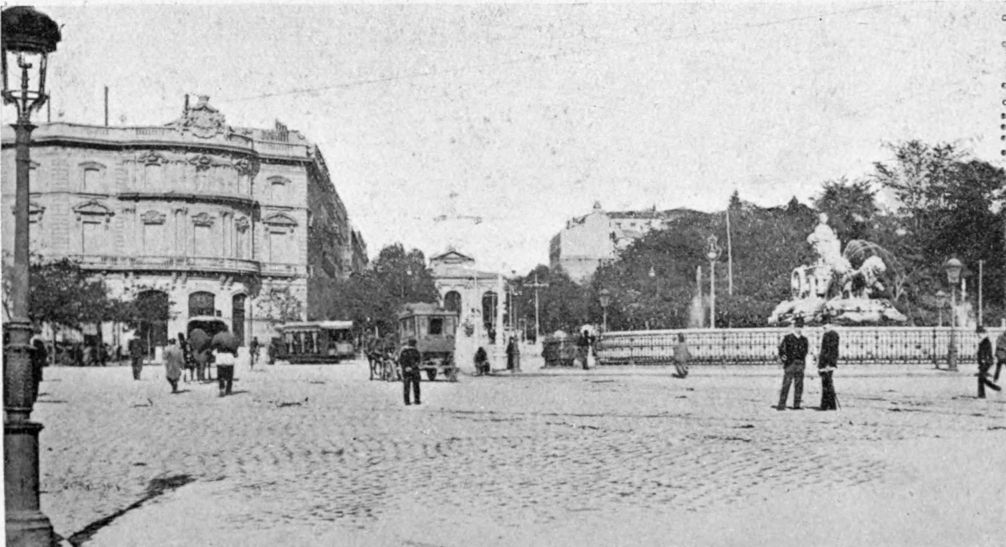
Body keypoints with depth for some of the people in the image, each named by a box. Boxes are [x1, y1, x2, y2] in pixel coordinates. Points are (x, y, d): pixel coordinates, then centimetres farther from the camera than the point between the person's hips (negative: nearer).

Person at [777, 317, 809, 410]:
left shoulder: (804, 339, 12)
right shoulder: (788, 338, 0)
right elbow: (781, 349, 0)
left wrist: (804, 364, 18)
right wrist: (783, 356, -16)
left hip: (800, 365, 4)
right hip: (789, 364, -4)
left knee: (799, 386, 3)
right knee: (786, 385, -6)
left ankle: (796, 405, 9)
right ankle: (781, 405, -5)